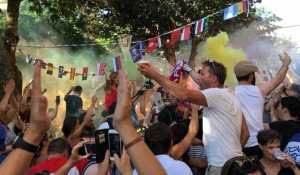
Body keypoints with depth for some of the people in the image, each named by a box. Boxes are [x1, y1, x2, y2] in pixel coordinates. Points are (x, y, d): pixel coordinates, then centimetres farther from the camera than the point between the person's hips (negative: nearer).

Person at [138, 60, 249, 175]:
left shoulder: (217, 94, -14)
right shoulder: (229, 97, 17)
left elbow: (185, 95, -30)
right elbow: (245, 134, 15)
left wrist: (155, 75, -26)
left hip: (222, 165, -10)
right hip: (233, 162, 10)